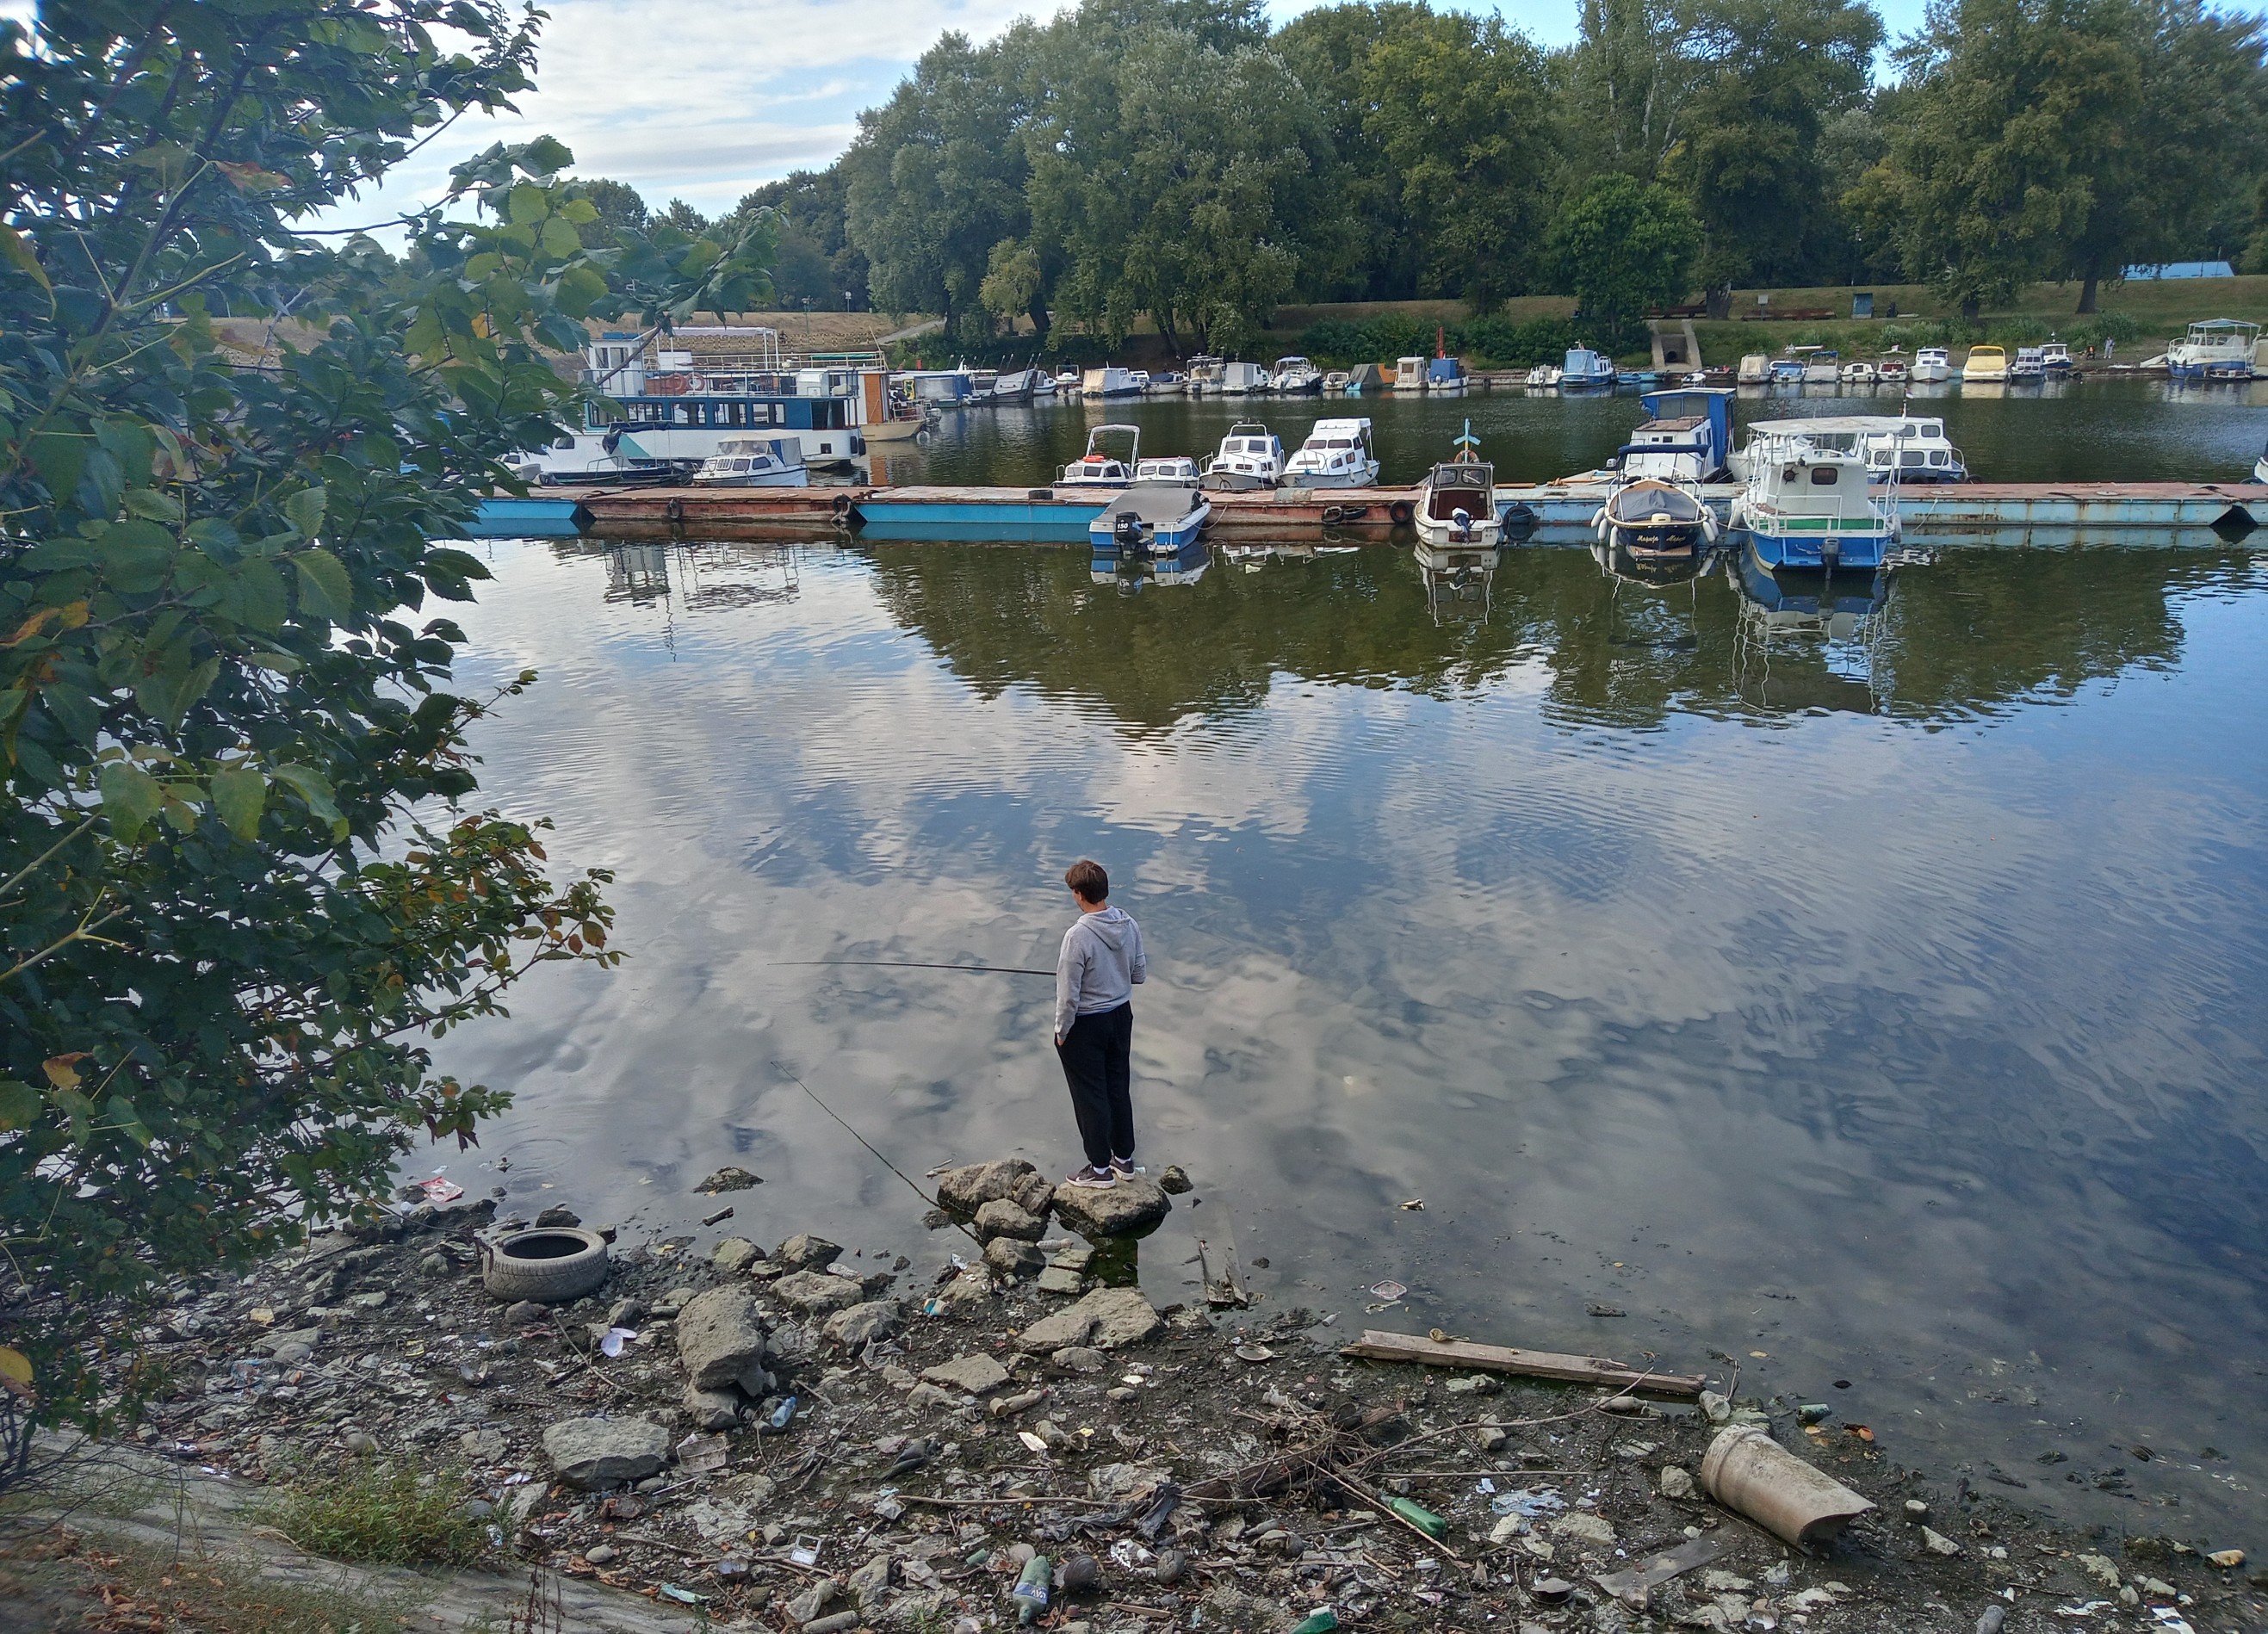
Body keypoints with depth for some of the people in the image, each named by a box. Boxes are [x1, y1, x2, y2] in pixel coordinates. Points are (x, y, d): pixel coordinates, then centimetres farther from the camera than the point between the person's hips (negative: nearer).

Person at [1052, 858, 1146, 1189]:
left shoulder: (1078, 936, -27)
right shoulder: (1129, 926, -8)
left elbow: (1068, 995, -22)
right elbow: (1140, 974, 4)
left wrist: (1062, 1031, -8)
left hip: (1085, 1025, -6)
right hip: (1121, 1016, 6)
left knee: (1090, 1096, 8)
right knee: (1119, 1088, 20)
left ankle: (1100, 1168, 20)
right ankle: (1124, 1158, 33)